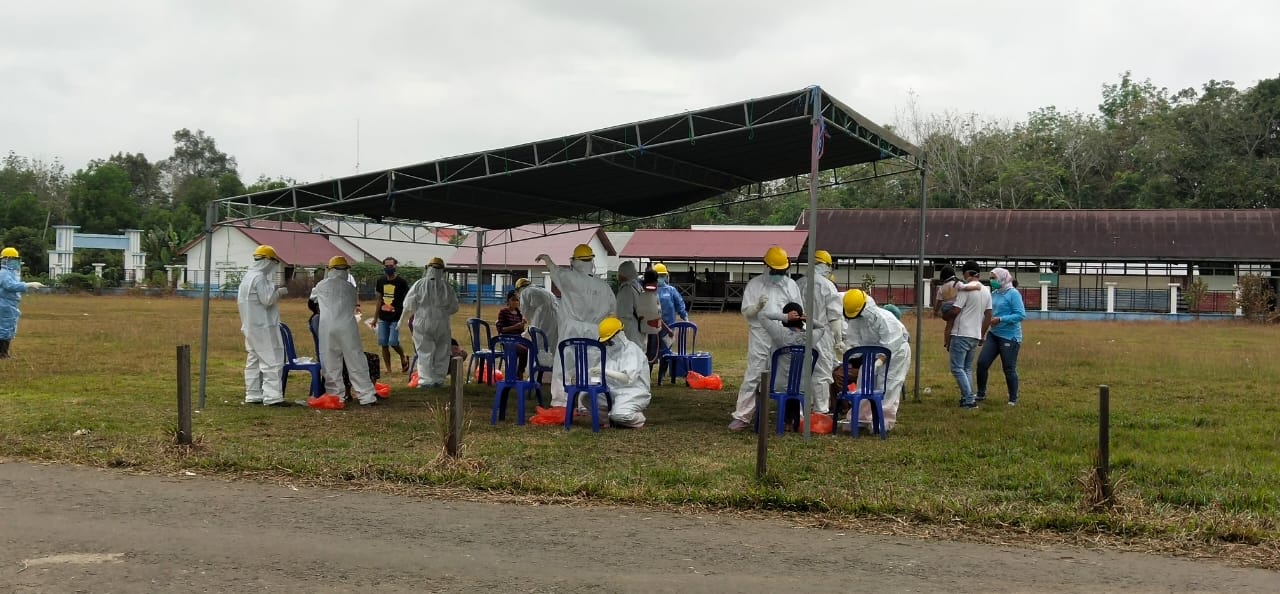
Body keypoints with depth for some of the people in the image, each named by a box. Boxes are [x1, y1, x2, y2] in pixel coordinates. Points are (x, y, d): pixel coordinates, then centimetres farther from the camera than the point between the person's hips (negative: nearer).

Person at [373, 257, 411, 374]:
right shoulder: (381, 281, 9)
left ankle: (403, 357, 16)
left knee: (393, 342, -13)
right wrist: (375, 317, 17)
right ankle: (388, 369, 13)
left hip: (396, 318, -5)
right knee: (383, 344, 3)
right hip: (383, 318, 5)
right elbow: (379, 300, 17)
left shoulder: (401, 282, -5)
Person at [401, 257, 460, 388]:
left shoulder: (419, 284, -7)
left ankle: (426, 380, -1)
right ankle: (438, 380, 16)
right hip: (442, 324, 1)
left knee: (425, 353, 3)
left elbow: (409, 306, -2)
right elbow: (454, 307, 7)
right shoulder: (447, 287, -3)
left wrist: (412, 314, 19)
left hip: (423, 323, -1)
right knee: (441, 354, 12)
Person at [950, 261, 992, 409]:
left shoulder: (966, 288, -12)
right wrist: (982, 336, 21)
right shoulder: (986, 291, 12)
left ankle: (969, 399, -12)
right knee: (967, 369, 16)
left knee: (957, 368, -4)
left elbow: (955, 312, -13)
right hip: (976, 336, 8)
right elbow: (988, 316, 14)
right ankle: (968, 398, 11)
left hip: (961, 335, -8)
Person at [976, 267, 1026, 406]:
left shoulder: (1013, 294, -13)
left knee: (1009, 369, 2)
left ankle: (1013, 400, 17)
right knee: (982, 363, 1)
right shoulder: (993, 294, 8)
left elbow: (1021, 315, -19)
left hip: (1010, 337, -7)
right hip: (994, 334, 7)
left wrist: (1000, 320, -21)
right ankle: (981, 394, 16)